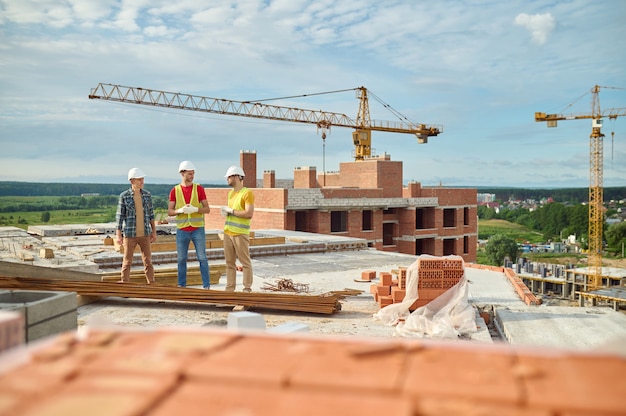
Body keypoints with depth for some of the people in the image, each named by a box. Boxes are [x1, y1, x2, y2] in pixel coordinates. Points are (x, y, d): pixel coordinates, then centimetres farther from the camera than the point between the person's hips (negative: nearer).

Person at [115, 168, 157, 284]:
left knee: (148, 261, 4)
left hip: (144, 234, 3)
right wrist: (118, 235, -7)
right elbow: (119, 216, -4)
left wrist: (154, 232, 8)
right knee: (127, 262, 4)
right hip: (129, 234, -3)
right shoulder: (124, 196, -7)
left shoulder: (147, 195, 3)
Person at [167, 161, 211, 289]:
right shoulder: (175, 190, 3)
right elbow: (169, 211, 3)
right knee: (181, 259, 7)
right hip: (182, 230, 1)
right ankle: (181, 286, 17)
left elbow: (207, 209, 0)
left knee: (202, 258, -1)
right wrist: (180, 210, -18)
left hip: (198, 229, -1)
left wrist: (195, 209, -19)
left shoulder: (199, 189, 0)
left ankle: (206, 286, 6)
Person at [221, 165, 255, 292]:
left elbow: (249, 214, -18)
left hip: (240, 234, -8)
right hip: (228, 233, 8)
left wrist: (231, 211, -12)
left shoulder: (247, 193, -9)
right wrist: (225, 212, 4)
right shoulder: (230, 193, 16)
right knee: (229, 262, 8)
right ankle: (230, 288, 14)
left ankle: (247, 288, 4)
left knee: (245, 262, -1)